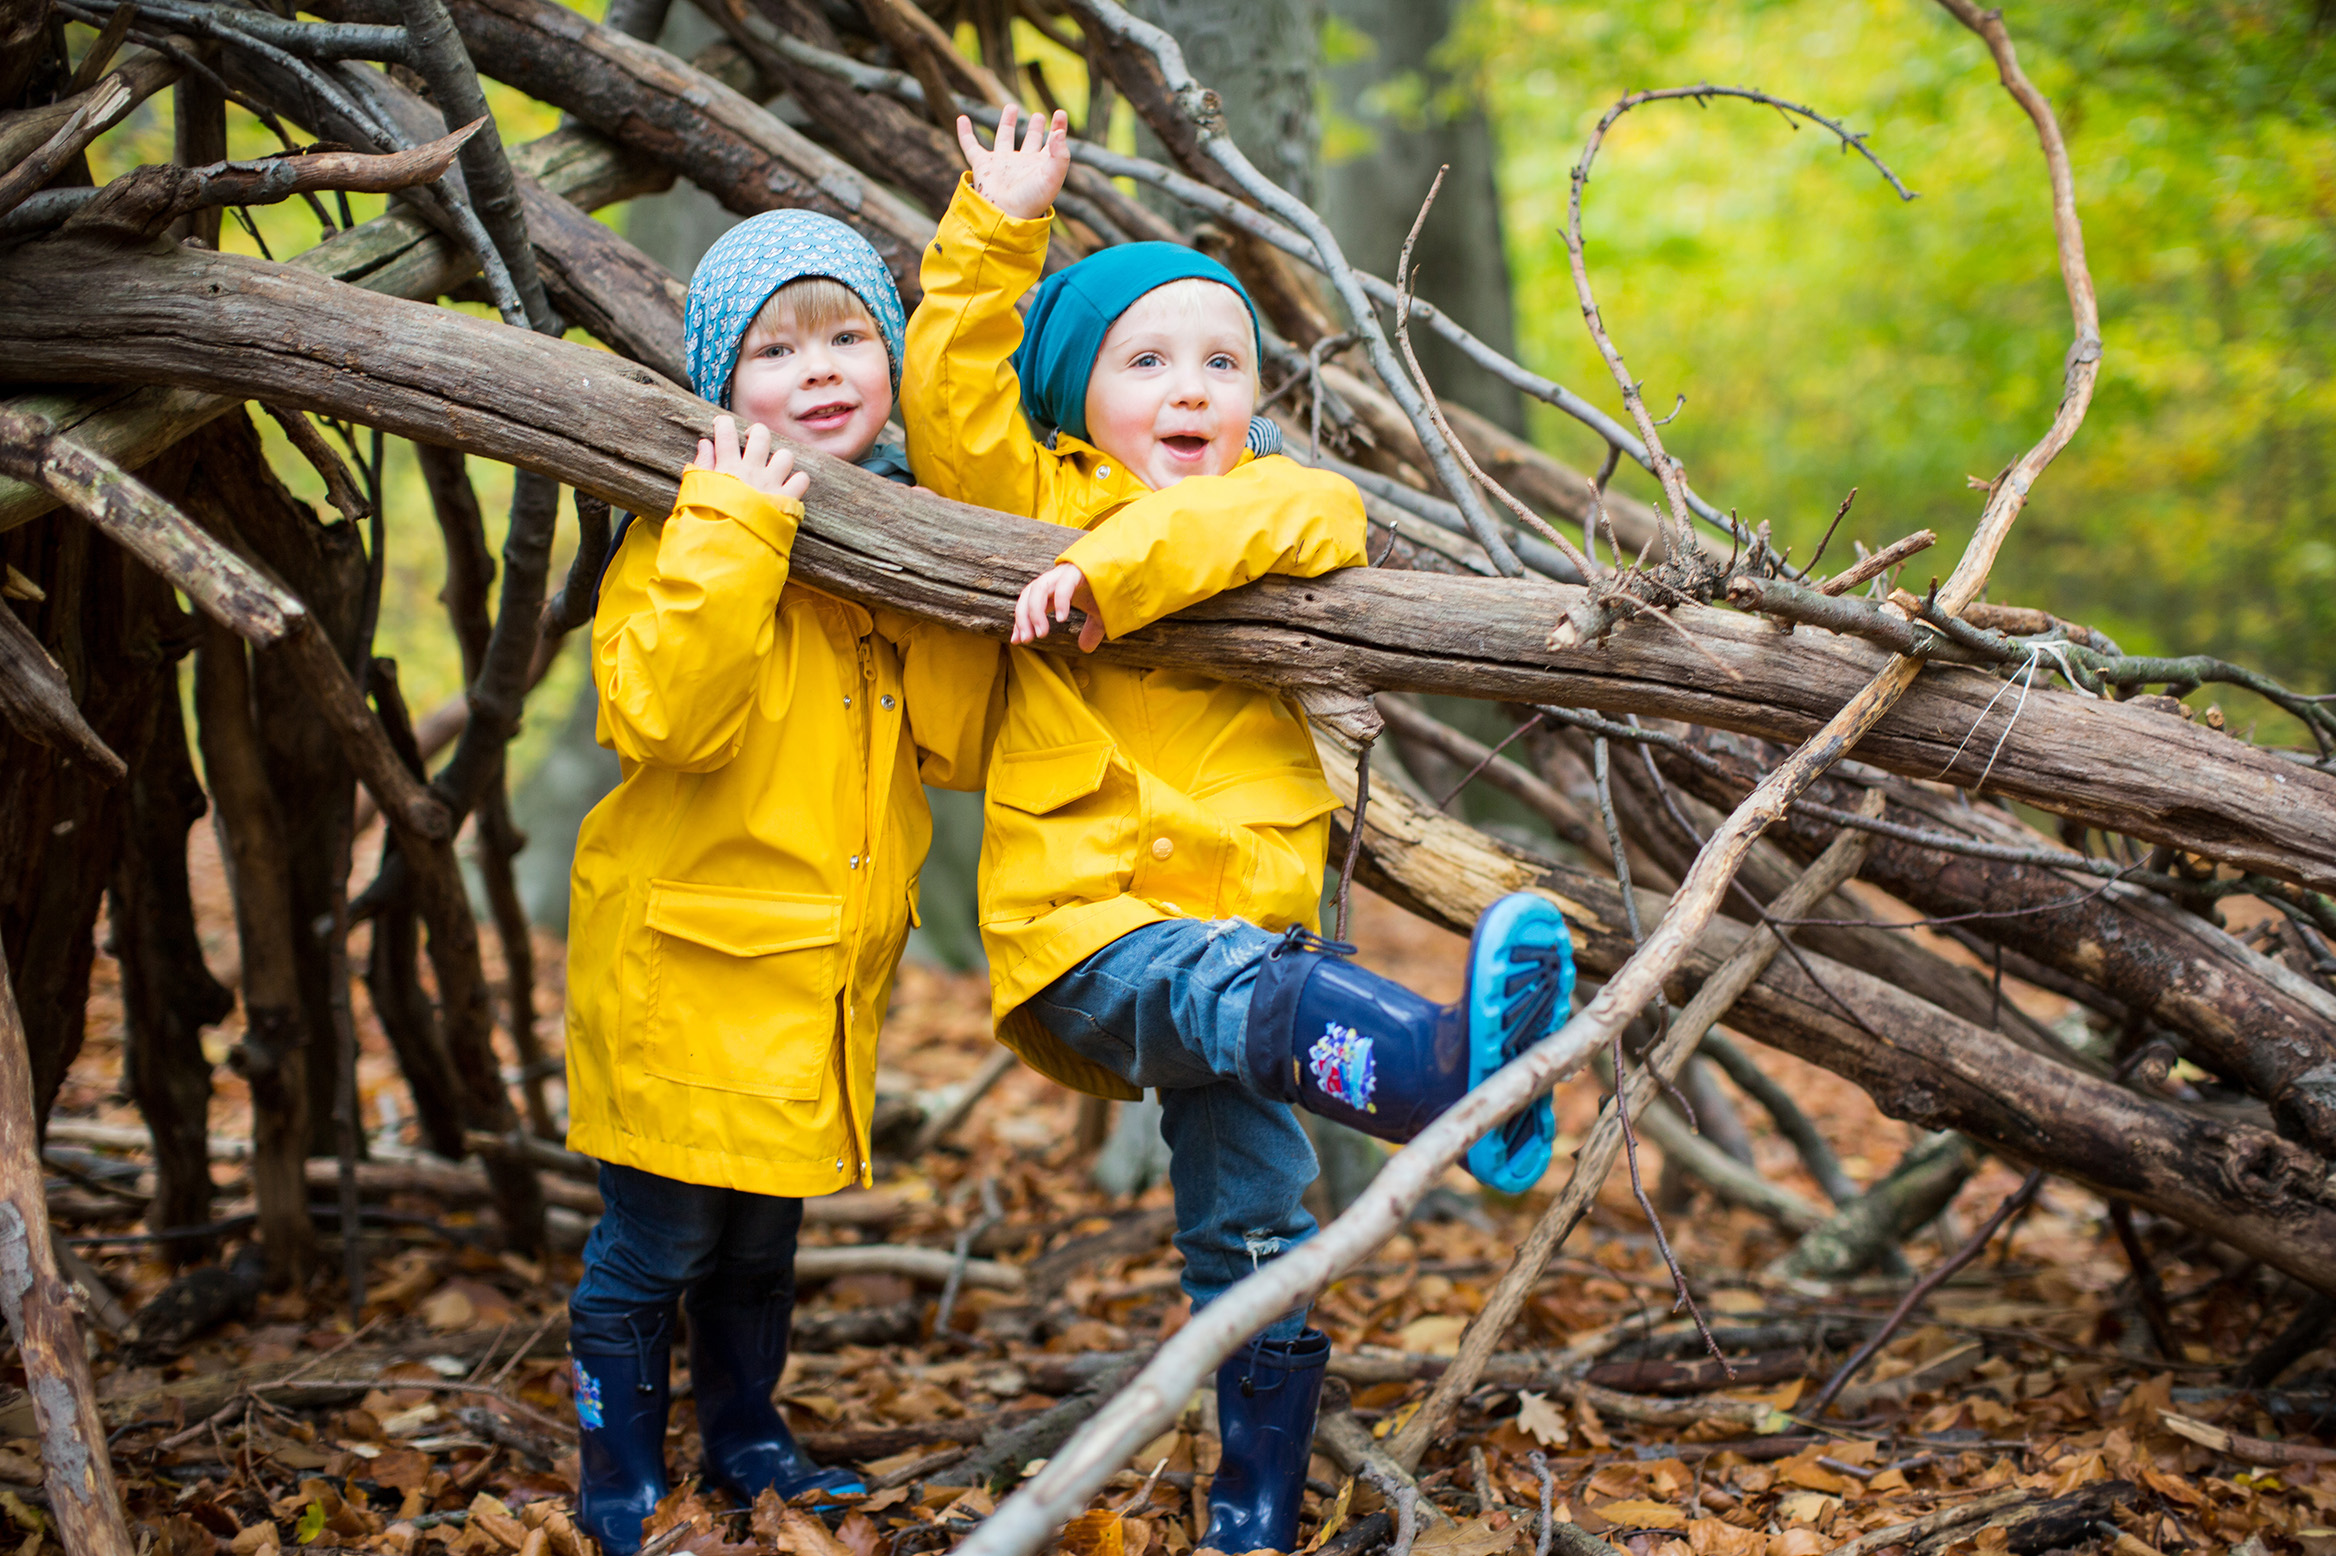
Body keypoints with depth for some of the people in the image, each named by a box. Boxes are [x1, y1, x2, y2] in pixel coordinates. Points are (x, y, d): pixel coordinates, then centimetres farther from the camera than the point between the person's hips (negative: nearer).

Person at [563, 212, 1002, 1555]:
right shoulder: (693, 527, -12)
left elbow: (959, 746, 0)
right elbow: (664, 719, -27)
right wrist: (738, 534, -29)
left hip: (829, 961, 6)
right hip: (687, 955, -6)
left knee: (765, 1236, 21)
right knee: (656, 1242, 4)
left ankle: (749, 1443, 39)